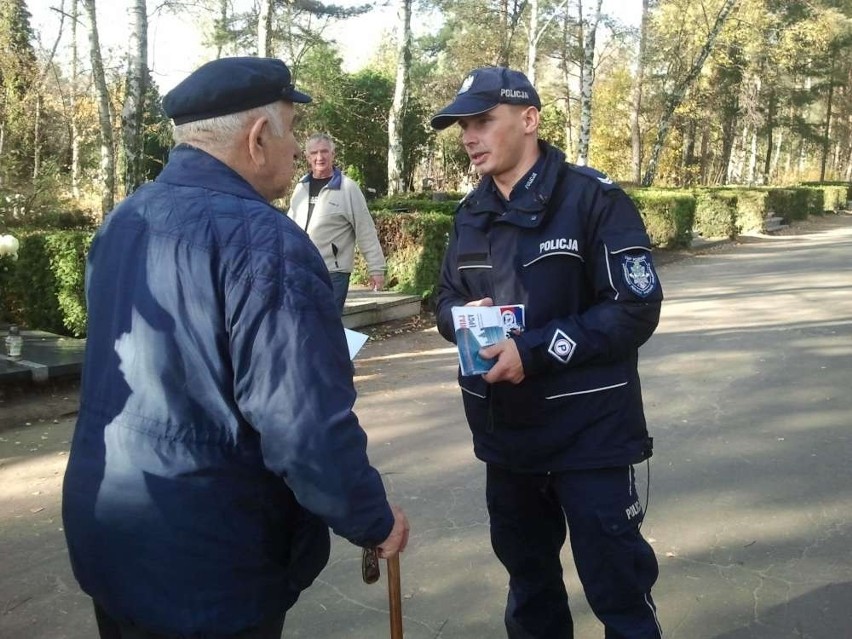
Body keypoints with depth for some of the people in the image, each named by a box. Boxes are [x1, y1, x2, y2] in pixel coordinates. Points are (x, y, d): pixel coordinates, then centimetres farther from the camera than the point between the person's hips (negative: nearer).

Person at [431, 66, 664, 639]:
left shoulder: (595, 198, -12)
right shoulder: (472, 214, 9)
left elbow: (636, 310, -17)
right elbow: (448, 299, 16)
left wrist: (534, 351, -22)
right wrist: (463, 318, -9)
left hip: (589, 431, -6)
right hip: (504, 429, 6)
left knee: (617, 585, 5)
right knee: (527, 569, 23)